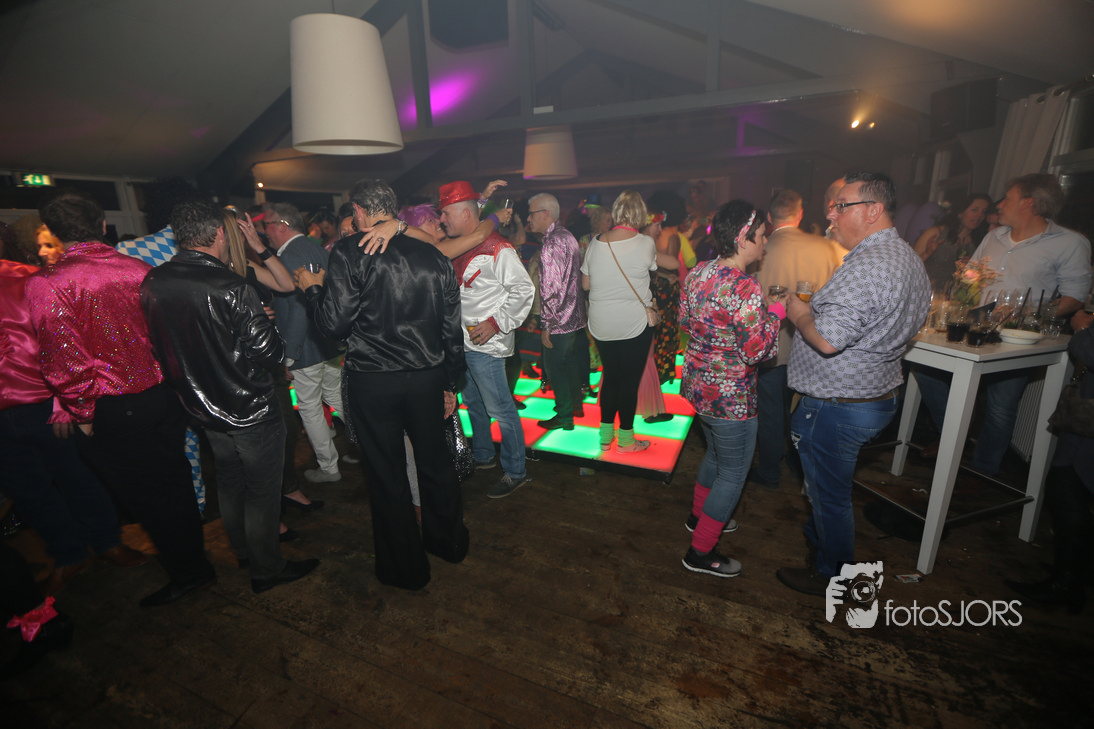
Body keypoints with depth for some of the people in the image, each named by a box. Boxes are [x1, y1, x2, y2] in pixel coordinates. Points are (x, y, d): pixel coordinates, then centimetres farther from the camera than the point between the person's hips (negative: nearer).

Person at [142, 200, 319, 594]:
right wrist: (266, 322, -3)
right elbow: (269, 352, -22)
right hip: (250, 410, -7)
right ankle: (267, 568, 28)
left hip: (203, 409, 7)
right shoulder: (232, 288, -25)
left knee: (229, 484, 25)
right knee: (262, 491, 10)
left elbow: (160, 345, 6)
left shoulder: (152, 283, -4)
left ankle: (243, 551, 46)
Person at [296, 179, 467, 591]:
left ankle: (405, 568, 29)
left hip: (373, 382, -4)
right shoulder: (433, 256, 4)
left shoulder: (350, 253, -9)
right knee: (435, 462, 20)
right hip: (428, 377, 4)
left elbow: (334, 324, -13)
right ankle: (449, 542, 41)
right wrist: (450, 384, 15)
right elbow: (453, 329, 6)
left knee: (387, 476, 12)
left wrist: (314, 288, 7)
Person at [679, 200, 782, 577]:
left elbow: (685, 320, 12)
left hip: (697, 385, 9)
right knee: (733, 474, 9)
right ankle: (700, 552, 22)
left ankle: (699, 515, 49)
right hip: (730, 397, -9)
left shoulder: (697, 272, 0)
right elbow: (755, 352, -23)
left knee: (716, 454, 29)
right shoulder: (745, 289, -26)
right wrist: (775, 314, -10)